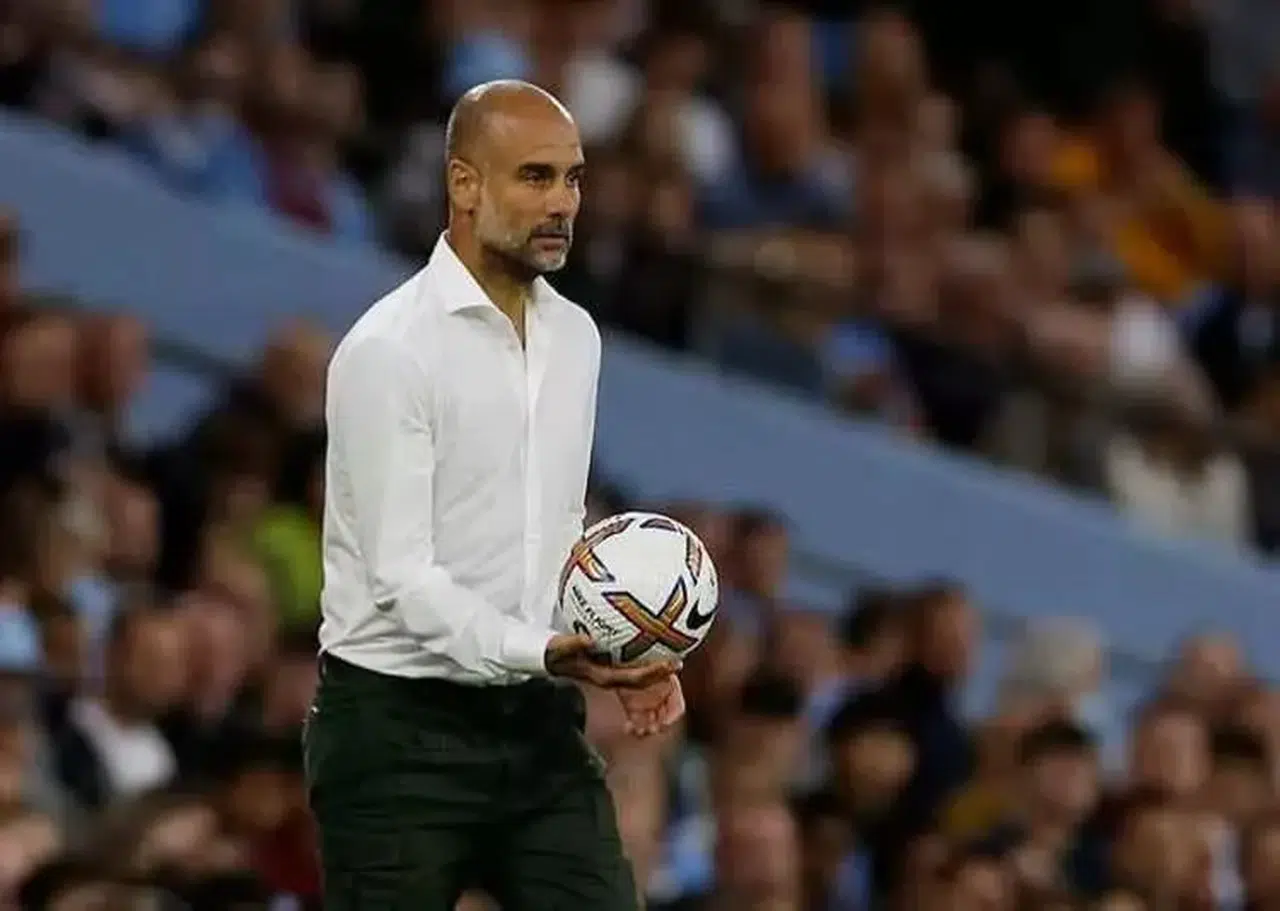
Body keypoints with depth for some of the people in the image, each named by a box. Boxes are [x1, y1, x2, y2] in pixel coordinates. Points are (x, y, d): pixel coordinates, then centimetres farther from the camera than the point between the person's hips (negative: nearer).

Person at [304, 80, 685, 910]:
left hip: (540, 721, 7)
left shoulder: (575, 336, 10)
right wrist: (541, 651, -33)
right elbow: (400, 575, -19)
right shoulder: (390, 349, -14)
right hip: (403, 730, -7)